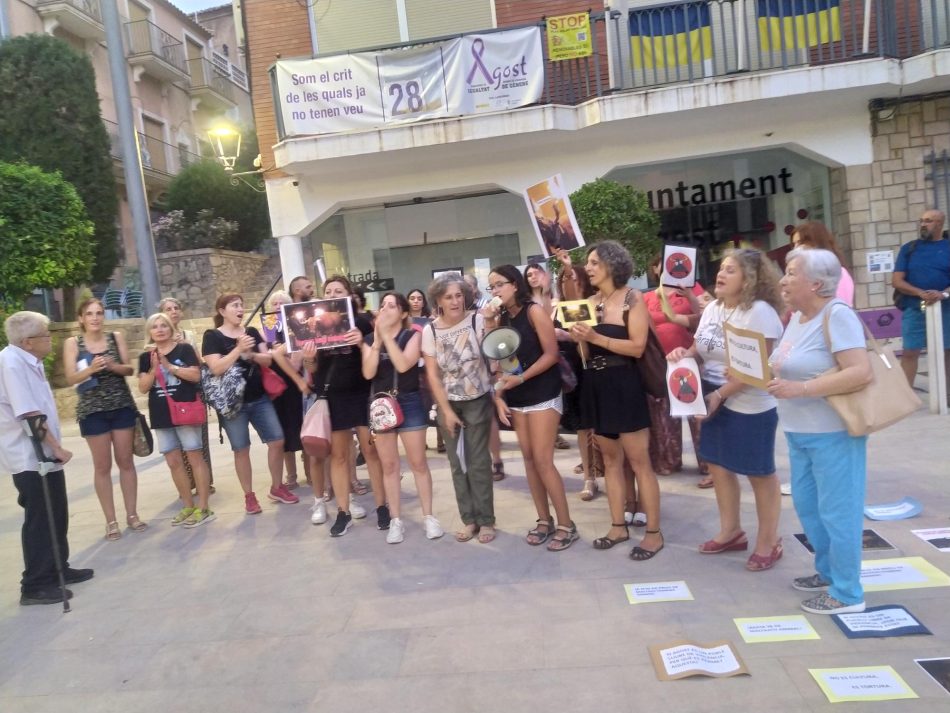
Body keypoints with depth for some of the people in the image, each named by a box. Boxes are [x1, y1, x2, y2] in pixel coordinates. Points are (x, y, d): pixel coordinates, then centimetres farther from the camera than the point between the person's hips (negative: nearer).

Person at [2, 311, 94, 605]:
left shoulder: (26, 361, 10)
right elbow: (28, 413, -25)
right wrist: (56, 447, -20)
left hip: (43, 453, 9)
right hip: (30, 457, -9)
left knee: (57, 516, 17)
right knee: (40, 521, 0)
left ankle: (57, 569, 30)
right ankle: (35, 585, 12)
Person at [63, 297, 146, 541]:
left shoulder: (116, 337, 4)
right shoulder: (72, 343, -1)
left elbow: (129, 369, 2)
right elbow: (71, 378, -6)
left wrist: (112, 365, -18)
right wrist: (91, 369, -24)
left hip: (122, 406, 2)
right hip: (92, 410, -2)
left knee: (126, 461, 7)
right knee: (102, 465, 3)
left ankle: (132, 514, 17)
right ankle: (111, 521, 12)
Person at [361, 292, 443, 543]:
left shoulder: (413, 335, -2)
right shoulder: (370, 339, 7)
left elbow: (403, 365, -19)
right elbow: (368, 373, -7)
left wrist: (387, 335, -17)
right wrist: (377, 340, -14)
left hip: (410, 403, -3)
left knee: (418, 462, 2)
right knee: (389, 466, 7)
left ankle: (428, 516, 15)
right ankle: (396, 520, 17)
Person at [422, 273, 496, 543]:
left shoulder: (477, 321, -10)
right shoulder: (430, 331, -5)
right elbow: (432, 374, -3)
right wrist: (447, 411, -5)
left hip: (478, 401, -2)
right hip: (448, 403, 3)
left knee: (478, 462, 0)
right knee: (458, 464, 8)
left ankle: (486, 520, 13)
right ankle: (469, 519, 20)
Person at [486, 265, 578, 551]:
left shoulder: (534, 311, -9)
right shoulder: (501, 318, 8)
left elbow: (551, 354, -14)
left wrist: (520, 378, -22)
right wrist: (498, 394, -3)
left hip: (543, 395, -6)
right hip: (516, 398, 6)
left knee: (543, 461, -8)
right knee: (529, 459, 8)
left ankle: (566, 524, 4)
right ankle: (544, 519, 19)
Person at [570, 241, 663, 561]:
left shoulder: (632, 298, -5)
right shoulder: (592, 301, 10)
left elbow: (638, 347, -15)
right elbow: (588, 352, 11)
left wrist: (596, 337, -19)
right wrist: (580, 337, -9)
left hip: (623, 384, -6)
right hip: (595, 385, 6)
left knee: (639, 461, -1)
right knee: (610, 459, 13)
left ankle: (654, 533, 7)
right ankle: (618, 526, 23)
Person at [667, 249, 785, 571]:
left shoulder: (760, 312, -17)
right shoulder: (712, 309, 7)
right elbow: (700, 351, 15)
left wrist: (720, 394, -23)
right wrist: (684, 354, -8)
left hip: (750, 407, -8)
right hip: (714, 402, 8)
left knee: (760, 474, 6)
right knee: (718, 465, 15)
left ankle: (769, 541, 22)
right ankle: (731, 532, 32)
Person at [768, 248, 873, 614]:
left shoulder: (837, 314, -17)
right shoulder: (797, 316, 10)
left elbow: (860, 372, -25)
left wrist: (799, 389, -28)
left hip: (833, 432, -9)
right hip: (799, 432, 9)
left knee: (837, 511, 2)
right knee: (807, 507, 18)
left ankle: (847, 593, 17)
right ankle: (828, 573, 36)